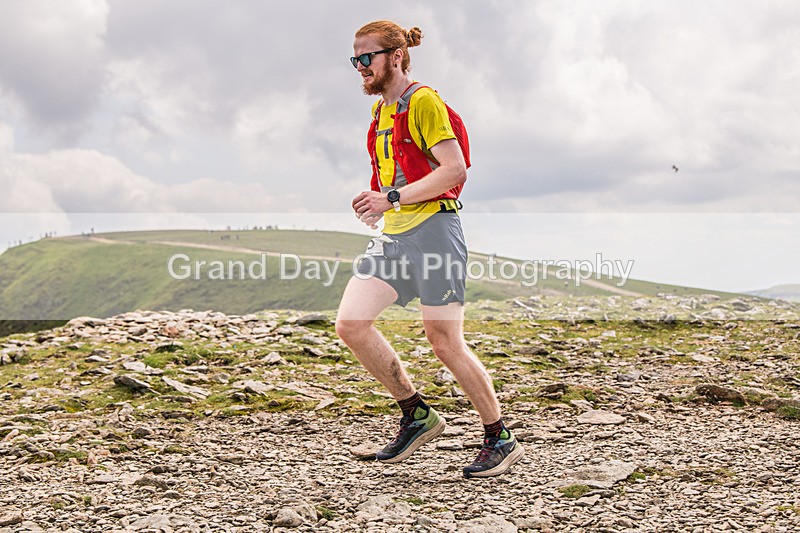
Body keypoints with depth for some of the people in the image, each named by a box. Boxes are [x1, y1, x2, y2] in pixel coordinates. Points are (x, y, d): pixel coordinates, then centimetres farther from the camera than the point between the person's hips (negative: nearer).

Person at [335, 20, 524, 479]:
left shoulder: (423, 102, -8)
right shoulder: (380, 109, 19)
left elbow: (455, 169, -18)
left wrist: (393, 198, -22)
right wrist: (378, 205, 13)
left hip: (432, 229, -9)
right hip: (394, 235, 9)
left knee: (446, 342, -6)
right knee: (351, 324, -3)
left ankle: (501, 440, 10)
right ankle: (417, 415, 11)